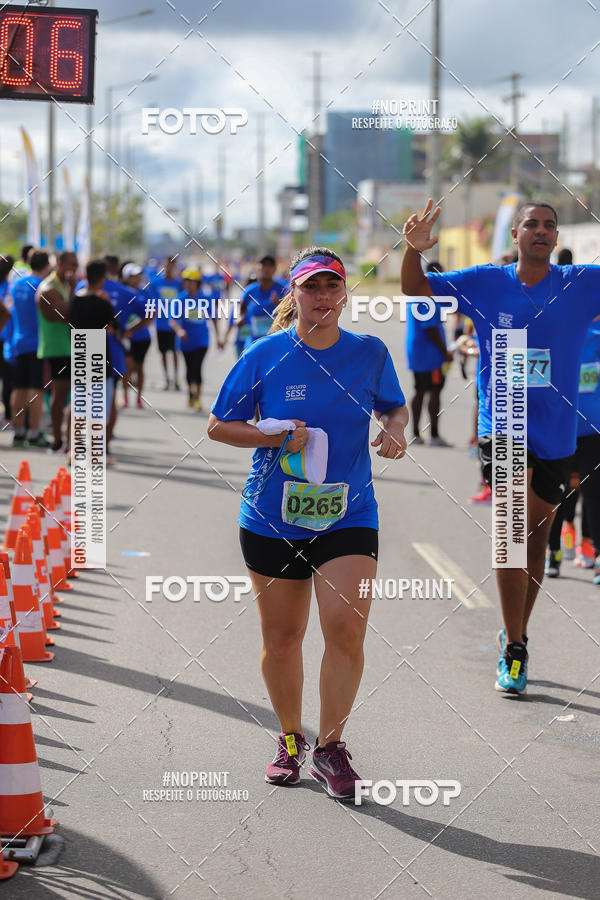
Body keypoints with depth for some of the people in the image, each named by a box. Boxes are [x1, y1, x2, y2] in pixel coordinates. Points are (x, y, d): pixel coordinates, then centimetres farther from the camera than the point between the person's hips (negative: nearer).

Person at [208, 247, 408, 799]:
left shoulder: (370, 353, 0)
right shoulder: (265, 354, -4)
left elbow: (395, 407, 18)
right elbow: (219, 425, 2)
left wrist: (395, 430, -5)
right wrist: (275, 437, -14)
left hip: (348, 517, 0)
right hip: (272, 519, 0)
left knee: (346, 627, -13)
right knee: (281, 636, 8)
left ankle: (330, 747, 3)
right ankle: (291, 739, 30)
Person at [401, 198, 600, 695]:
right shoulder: (486, 283, 1)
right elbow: (415, 289, 7)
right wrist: (414, 250, -13)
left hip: (556, 432, 2)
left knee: (535, 537, 13)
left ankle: (515, 636, 34)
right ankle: (514, 647, -19)